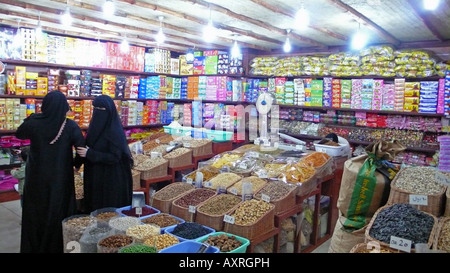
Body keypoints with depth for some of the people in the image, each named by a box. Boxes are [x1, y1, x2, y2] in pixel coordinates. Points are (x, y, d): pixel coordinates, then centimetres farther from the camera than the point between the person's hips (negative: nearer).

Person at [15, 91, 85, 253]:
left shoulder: (34, 122, -8)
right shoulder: (70, 126, -12)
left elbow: (19, 134, 12)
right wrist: (77, 163, 6)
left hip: (37, 178, 1)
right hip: (60, 178, -1)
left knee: (35, 213, 17)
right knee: (59, 213, 13)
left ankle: (33, 247, 30)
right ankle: (58, 247, 25)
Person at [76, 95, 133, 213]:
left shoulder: (114, 132, -18)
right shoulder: (96, 126, 5)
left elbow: (114, 157, -20)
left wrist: (89, 154, -24)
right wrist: (83, 151, -3)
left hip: (110, 181, -8)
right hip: (95, 178, 8)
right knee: (93, 208, 17)